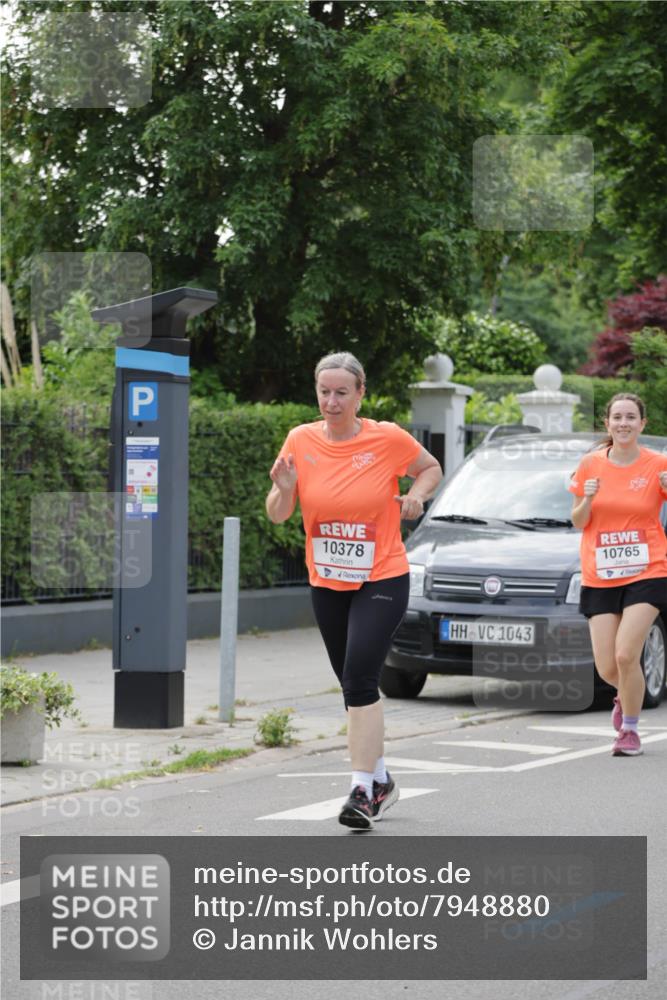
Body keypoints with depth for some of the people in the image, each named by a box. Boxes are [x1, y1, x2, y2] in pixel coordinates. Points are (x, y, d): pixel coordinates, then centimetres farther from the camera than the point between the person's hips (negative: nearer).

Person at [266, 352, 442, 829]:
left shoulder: (388, 438, -10)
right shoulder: (301, 440, -4)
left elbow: (432, 468, 9)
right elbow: (278, 515, 0)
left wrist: (415, 496, -11)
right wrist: (284, 488, -22)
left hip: (382, 580, -4)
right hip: (326, 584, 4)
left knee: (359, 679, -18)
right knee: (354, 683, 13)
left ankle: (363, 789, -16)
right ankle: (381, 779, 30)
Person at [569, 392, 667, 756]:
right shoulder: (590, 464, 3)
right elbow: (578, 522, 9)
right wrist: (587, 499, -12)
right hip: (599, 576, 2)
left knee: (626, 655, -16)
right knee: (606, 668, -1)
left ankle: (630, 729, 4)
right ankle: (625, 695, 36)